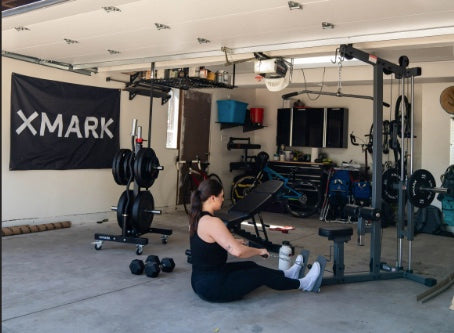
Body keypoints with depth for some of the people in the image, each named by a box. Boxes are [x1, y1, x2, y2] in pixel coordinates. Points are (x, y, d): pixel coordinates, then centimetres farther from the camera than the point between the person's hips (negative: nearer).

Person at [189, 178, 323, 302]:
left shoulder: (196, 217, 4)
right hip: (213, 287, -9)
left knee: (249, 266, 25)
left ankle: (286, 274, 48)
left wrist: (231, 241, 28)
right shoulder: (212, 222, -26)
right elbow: (237, 251, -30)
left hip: (200, 281, 9)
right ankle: (302, 284, 32)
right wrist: (259, 251, -12)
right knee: (262, 274, 9)